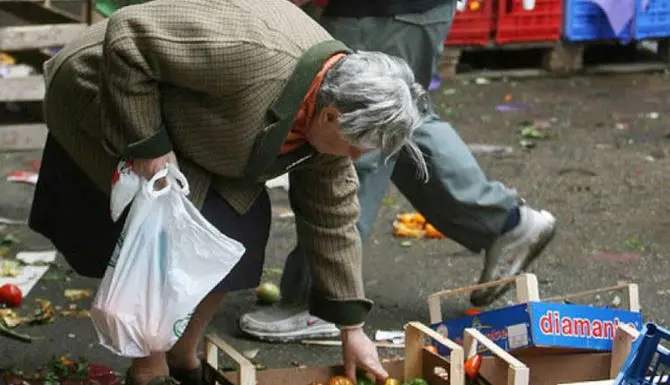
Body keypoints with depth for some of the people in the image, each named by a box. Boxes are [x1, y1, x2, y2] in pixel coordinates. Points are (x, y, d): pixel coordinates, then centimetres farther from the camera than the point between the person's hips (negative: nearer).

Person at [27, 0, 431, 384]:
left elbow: (333, 214, -3)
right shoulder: (252, 56, -39)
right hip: (102, 100, -8)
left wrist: (352, 329, -1)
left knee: (240, 236, 0)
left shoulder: (335, 100, -12)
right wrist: (146, 144, -30)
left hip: (184, 126, 8)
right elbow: (126, 37, -33)